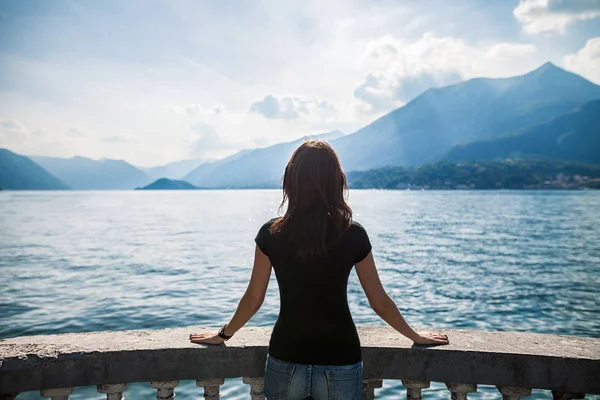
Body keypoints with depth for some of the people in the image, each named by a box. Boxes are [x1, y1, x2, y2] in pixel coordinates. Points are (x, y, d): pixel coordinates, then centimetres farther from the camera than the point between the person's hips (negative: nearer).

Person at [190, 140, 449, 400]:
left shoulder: (271, 234, -8)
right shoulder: (353, 235, -9)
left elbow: (253, 299, 1)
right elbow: (379, 302, -1)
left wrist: (223, 335, 19)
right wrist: (416, 337, 16)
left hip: (286, 363, 1)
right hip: (339, 364, 0)